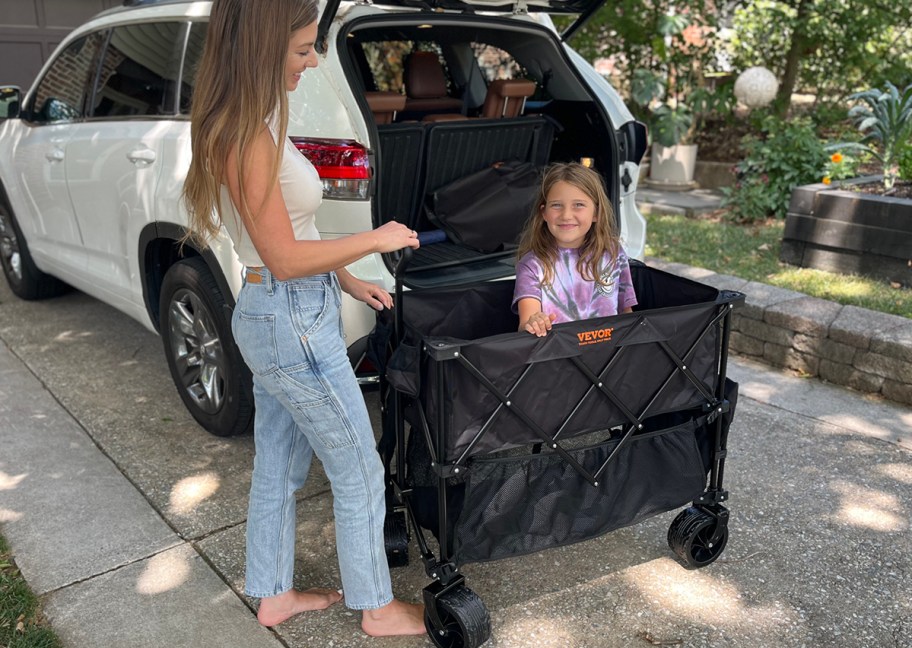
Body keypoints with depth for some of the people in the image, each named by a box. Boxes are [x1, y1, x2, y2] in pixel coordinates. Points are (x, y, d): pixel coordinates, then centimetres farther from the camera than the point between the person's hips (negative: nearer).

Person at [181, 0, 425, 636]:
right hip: (294, 325, -9)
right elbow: (285, 257, -20)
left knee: (278, 469, 20)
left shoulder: (254, 125, 9)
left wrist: (347, 280, 13)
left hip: (275, 317, 10)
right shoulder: (249, 136, -21)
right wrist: (375, 240, -10)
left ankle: (274, 595, 37)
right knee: (360, 474, 6)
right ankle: (377, 609, 25)